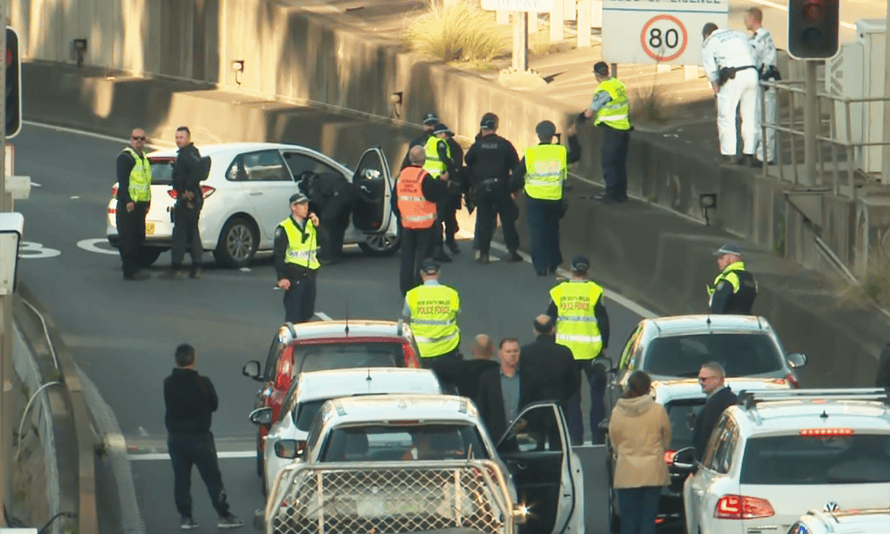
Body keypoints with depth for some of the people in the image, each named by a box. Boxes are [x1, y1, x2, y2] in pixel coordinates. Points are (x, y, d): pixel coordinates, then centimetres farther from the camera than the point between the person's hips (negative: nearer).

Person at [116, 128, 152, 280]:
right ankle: (130, 271, -10)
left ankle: (133, 268, 16)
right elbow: (122, 181, -16)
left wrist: (147, 203, 20)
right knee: (128, 239, -9)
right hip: (128, 205, -9)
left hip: (140, 204, 9)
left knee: (139, 238, 10)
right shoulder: (125, 157, -9)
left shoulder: (143, 158, 20)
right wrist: (128, 201, -23)